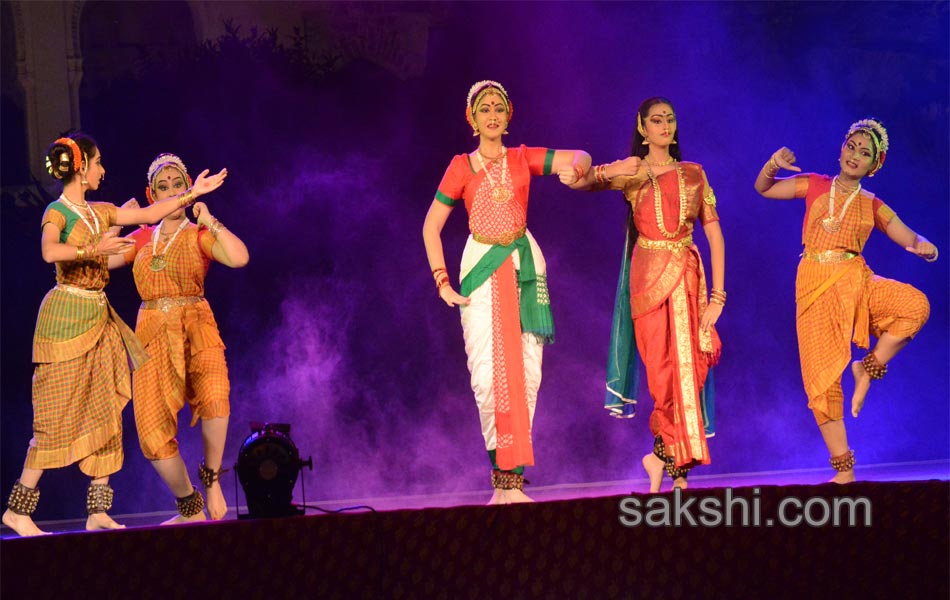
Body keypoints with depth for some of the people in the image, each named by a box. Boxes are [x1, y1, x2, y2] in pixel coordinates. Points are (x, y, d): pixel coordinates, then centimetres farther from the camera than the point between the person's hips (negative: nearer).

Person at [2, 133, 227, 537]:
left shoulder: (99, 212, 14)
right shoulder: (58, 212, -8)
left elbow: (149, 214, 20)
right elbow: (49, 251, -28)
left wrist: (191, 193, 19)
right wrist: (93, 249, -40)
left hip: (99, 318, 8)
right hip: (66, 316, -8)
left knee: (105, 413, 3)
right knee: (58, 418, -8)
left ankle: (98, 512, 6)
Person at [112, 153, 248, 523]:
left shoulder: (199, 235, 5)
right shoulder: (143, 238, 17)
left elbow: (239, 257, -15)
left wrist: (209, 220, -7)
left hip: (195, 329, -4)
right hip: (153, 335, 4)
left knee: (214, 400, -33)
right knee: (153, 432, -7)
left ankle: (211, 477, -6)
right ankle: (190, 510, 14)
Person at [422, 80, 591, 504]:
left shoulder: (523, 159, 8)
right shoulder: (462, 167, 3)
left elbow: (581, 158, 6)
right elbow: (431, 228, 5)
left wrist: (573, 168, -18)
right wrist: (442, 282, -4)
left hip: (524, 263, 2)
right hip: (481, 268, -2)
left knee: (526, 370, -2)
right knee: (487, 373, -11)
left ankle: (510, 478, 4)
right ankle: (504, 476, 0)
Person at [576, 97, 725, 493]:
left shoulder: (693, 174, 12)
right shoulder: (631, 172, 8)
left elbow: (714, 234, 8)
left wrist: (717, 293, 0)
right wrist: (608, 173, -26)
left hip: (689, 277, 2)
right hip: (649, 278, -2)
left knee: (688, 367, -5)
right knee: (664, 368, -5)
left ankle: (664, 457, 6)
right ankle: (678, 469, 4)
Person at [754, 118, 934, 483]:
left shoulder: (873, 206, 12)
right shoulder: (815, 186, 10)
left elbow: (911, 240, 10)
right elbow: (763, 188, 11)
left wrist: (925, 248, -14)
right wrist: (774, 165, -11)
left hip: (857, 281, 1)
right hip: (816, 285, -1)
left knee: (915, 305, -28)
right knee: (822, 379, -6)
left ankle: (868, 368, -7)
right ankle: (843, 470, 3)